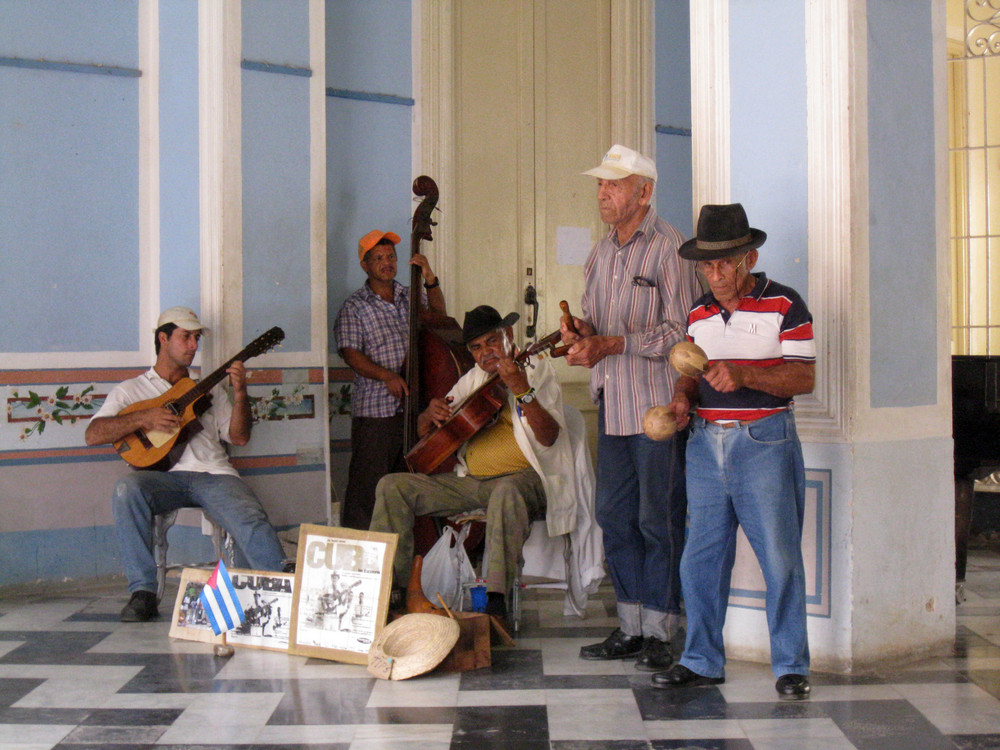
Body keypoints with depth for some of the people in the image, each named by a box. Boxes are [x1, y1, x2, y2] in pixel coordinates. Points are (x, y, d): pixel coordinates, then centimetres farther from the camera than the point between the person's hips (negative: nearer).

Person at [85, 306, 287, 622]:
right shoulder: (131, 390, 20)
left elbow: (239, 437, 18)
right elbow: (93, 434, 4)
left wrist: (240, 394, 3)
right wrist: (144, 419, -9)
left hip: (214, 475, 1)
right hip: (166, 476, -1)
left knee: (251, 521, -28)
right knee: (127, 489, -34)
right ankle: (143, 593, -27)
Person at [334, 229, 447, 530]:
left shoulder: (410, 297, 14)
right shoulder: (354, 307, 0)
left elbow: (438, 315, 7)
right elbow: (350, 353, -8)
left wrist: (430, 280, -5)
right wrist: (387, 376, -20)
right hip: (374, 408, -5)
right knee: (368, 485, -6)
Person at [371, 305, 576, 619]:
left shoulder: (536, 371, 0)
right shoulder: (472, 380, 18)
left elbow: (549, 438, -17)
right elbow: (423, 430, 21)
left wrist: (522, 390, -31)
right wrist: (431, 414, -3)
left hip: (523, 478, -6)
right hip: (470, 481, 7)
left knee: (507, 492, -42)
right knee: (392, 486, -6)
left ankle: (497, 599, -44)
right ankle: (390, 586, -6)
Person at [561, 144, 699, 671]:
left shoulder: (667, 248, -8)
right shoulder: (600, 254, 16)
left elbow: (681, 330, -14)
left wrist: (612, 344, -17)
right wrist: (581, 333, -1)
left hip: (658, 405, -8)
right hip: (612, 404, 8)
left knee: (658, 519, -2)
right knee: (614, 515, 10)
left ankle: (659, 633, 8)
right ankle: (629, 627, 20)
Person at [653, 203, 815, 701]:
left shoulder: (783, 304, -4)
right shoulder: (699, 313, 13)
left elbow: (804, 377, -9)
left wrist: (742, 374, -21)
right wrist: (682, 401, -1)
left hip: (764, 441, -5)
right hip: (706, 441, 5)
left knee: (780, 557, -3)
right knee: (700, 557, 7)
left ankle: (791, 666, 9)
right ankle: (701, 661, 19)